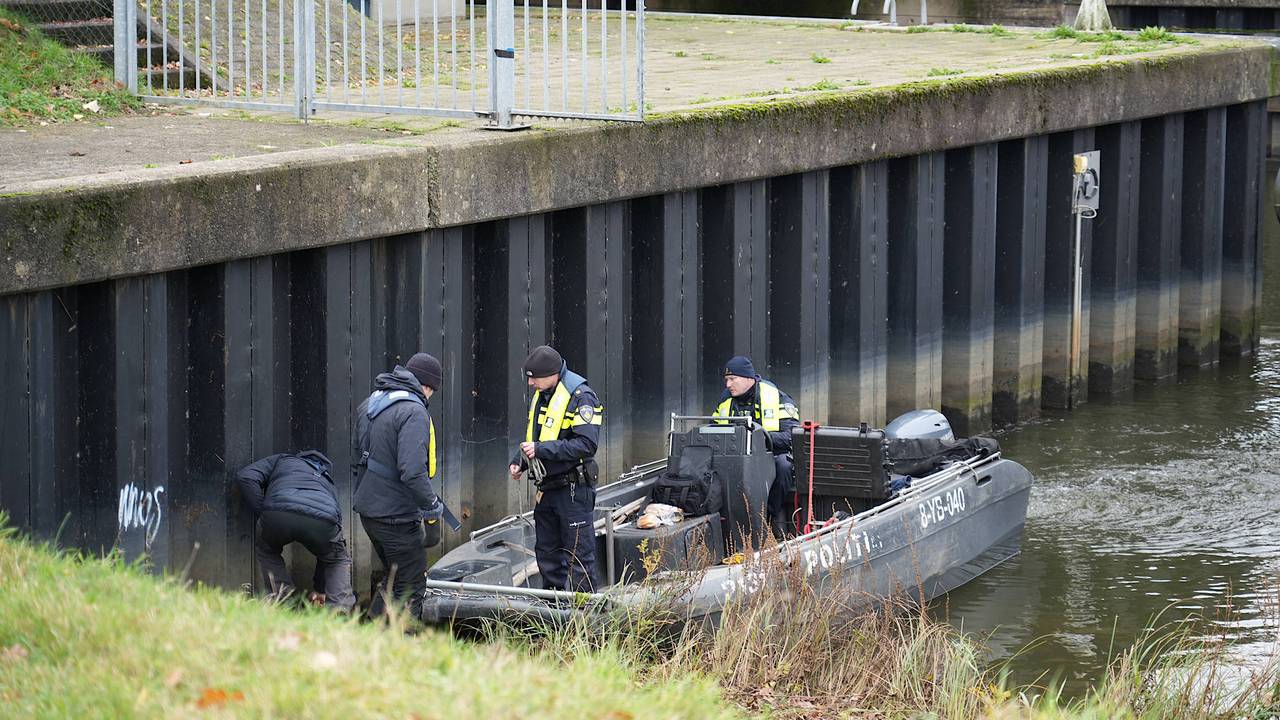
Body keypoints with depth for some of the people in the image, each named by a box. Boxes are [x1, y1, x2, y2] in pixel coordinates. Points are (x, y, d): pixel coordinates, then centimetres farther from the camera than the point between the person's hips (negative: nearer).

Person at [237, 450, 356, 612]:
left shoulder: (282, 460, 40)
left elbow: (247, 478, 19)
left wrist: (263, 514, 22)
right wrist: (320, 589, 55)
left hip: (279, 513, -1)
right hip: (322, 520, 1)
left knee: (265, 550, 34)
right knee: (340, 560, 32)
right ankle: (339, 608, 14)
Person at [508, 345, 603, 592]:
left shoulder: (580, 396, -16)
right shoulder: (540, 395, 11)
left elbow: (587, 444, -24)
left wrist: (542, 450, -24)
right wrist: (518, 462, 6)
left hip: (574, 488, -9)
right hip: (547, 487, 9)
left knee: (579, 555, -4)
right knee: (546, 551, 15)